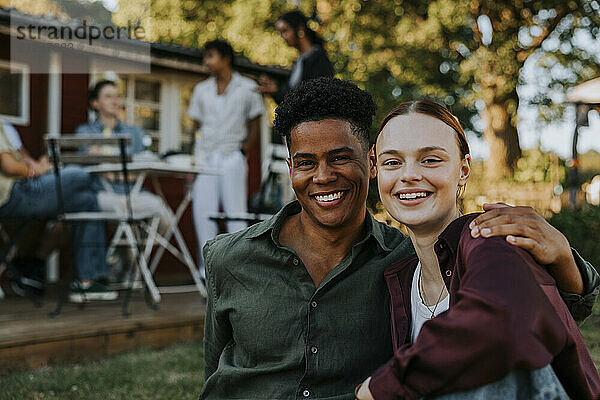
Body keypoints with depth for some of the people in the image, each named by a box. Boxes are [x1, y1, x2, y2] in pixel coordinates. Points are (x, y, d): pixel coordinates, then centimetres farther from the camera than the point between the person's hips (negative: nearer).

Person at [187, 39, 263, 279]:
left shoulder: (248, 89, 4)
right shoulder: (201, 90, 14)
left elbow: (255, 129, 7)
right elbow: (197, 127, 15)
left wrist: (243, 151, -7)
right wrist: (193, 161, 5)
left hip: (232, 158, -3)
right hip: (205, 158, 3)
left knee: (235, 212, -5)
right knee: (203, 211, -2)